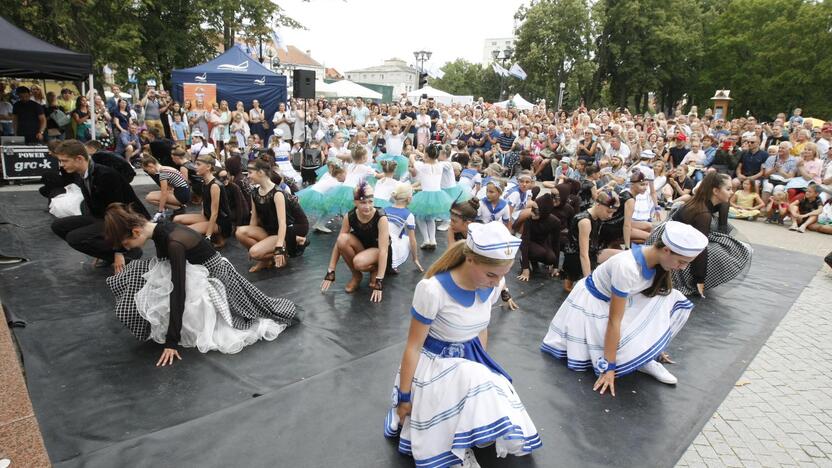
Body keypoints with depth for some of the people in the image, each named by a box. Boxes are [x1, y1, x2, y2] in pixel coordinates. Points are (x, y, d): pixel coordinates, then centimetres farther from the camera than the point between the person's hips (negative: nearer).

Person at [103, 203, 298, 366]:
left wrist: (172, 341, -29)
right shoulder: (160, 230, -6)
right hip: (196, 274, 9)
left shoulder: (173, 242, -32)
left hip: (214, 279, -8)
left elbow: (178, 292, -33)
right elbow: (163, 266, 10)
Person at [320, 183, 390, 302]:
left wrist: (379, 282, -35)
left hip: (379, 253, -4)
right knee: (343, 239, -26)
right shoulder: (349, 216, -16)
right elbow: (338, 243, -12)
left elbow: (383, 250, -30)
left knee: (359, 262, -36)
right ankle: (356, 275, -6)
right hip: (361, 248, 4)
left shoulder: (381, 218, -28)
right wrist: (330, 272, -14)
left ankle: (375, 270, 0)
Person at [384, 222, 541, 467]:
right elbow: (413, 346, -17)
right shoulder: (433, 289, -29)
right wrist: (403, 397, -9)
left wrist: (483, 365, 17)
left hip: (470, 361, 6)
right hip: (434, 363, -5)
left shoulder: (492, 285, -11)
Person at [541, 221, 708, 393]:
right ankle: (642, 360, 5)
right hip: (593, 303, -8)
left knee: (675, 300, -8)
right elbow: (614, 321, -29)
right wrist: (609, 367, -24)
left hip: (620, 300, 8)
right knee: (631, 350, -28)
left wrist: (653, 345, 11)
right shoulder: (627, 267, -35)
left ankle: (644, 354, -1)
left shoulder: (654, 258, -12)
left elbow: (653, 302, 2)